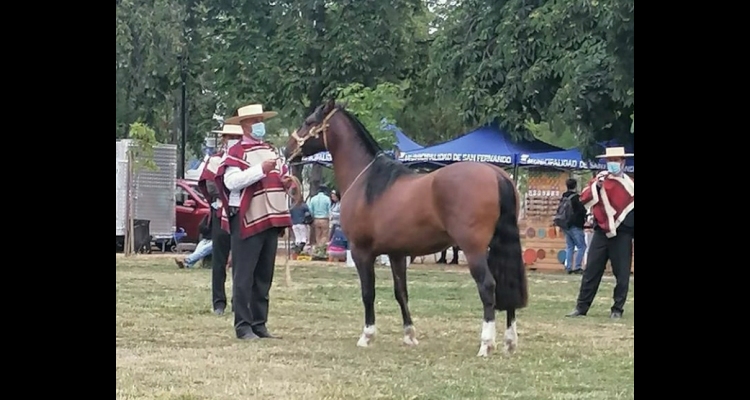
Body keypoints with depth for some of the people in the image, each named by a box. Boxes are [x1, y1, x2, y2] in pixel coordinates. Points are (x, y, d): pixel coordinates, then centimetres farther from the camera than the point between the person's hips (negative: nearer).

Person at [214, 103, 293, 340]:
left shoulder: (271, 151, 18)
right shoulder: (236, 152, -5)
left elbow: (279, 178, 30)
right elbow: (231, 181, -20)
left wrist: (285, 182, 6)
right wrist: (261, 169, -25)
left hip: (271, 220, 8)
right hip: (246, 221, -8)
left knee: (264, 276, 11)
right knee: (244, 276, -5)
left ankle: (260, 323, 17)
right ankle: (243, 326, -2)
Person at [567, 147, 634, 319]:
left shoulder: (629, 185, 2)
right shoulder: (600, 178, 7)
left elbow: (633, 208, 2)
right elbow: (584, 198, -1)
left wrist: (633, 234, -3)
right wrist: (597, 186, -16)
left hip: (622, 235, -2)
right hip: (601, 232, 2)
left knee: (621, 274, 2)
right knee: (591, 271, 3)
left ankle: (617, 309, 11)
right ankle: (581, 307, 7)